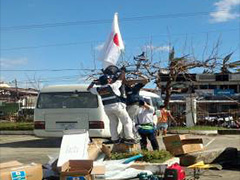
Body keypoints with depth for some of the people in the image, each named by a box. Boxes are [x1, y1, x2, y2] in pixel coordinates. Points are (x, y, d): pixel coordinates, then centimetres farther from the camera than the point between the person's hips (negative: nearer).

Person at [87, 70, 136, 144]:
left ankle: (115, 139, 13)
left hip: (107, 108, 6)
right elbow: (120, 79, 2)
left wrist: (93, 82, 31)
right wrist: (123, 72, 18)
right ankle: (128, 138, -5)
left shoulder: (98, 89, 4)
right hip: (117, 106, -6)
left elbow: (89, 89, 19)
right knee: (127, 122, 1)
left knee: (113, 123, 16)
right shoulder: (113, 86, -10)